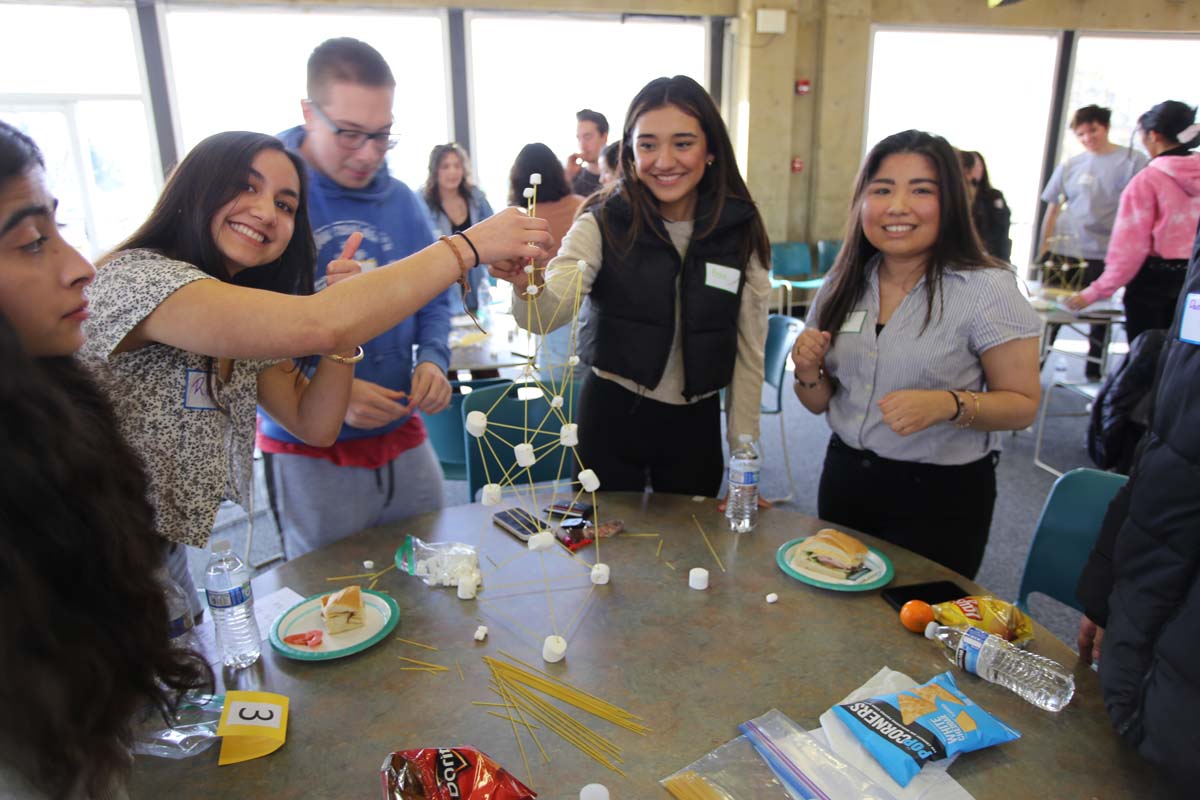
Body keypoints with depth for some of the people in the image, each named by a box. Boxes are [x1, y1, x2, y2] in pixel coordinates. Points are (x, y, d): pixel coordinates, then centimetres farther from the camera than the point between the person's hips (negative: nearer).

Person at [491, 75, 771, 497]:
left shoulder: (740, 229, -4)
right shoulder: (603, 222, -9)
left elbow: (749, 352, 0)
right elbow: (550, 312, -24)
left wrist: (745, 458, 0)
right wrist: (526, 284, -46)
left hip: (696, 423, 2)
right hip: (612, 415, -2)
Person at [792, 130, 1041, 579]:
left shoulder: (987, 288, -13)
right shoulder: (843, 284, 1)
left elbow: (1022, 404, -10)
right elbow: (820, 404, 8)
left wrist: (949, 405, -27)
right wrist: (809, 373, -13)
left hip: (940, 496, -4)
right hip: (844, 479, 5)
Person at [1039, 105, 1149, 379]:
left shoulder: (1133, 161, 1)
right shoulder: (1070, 166, 7)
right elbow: (1052, 209, 11)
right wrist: (1044, 249, 6)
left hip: (1105, 255, -1)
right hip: (1063, 253, 2)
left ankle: (1093, 372, 18)